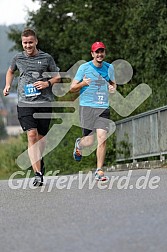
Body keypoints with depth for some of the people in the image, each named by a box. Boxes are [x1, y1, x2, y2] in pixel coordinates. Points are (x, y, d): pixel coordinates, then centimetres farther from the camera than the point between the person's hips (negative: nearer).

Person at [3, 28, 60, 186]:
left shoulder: (46, 58, 3)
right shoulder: (18, 58, 8)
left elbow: (58, 76, 12)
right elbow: (10, 71, 29)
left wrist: (47, 83, -7)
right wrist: (7, 86, 13)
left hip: (44, 102, 0)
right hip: (25, 102, 0)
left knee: (41, 136, 10)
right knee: (31, 135, -15)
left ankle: (39, 161, 41)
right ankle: (38, 174, -19)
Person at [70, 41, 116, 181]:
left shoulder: (109, 68, 9)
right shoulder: (84, 67, -2)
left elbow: (113, 83, 26)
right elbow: (72, 88, 0)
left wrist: (113, 87, 1)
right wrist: (82, 83, -21)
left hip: (103, 108, 3)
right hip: (87, 107, -3)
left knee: (102, 138, -10)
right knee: (89, 141, -5)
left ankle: (99, 171, -1)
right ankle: (79, 145, 33)